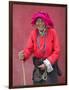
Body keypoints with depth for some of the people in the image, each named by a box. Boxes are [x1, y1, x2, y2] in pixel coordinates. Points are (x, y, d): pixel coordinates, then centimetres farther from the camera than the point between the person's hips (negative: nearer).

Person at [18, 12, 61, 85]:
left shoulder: (52, 32, -11)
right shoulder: (33, 33, -3)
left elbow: (57, 51, -10)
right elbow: (29, 48, -8)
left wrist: (47, 63, -18)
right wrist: (24, 55, -29)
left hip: (50, 64, -2)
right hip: (37, 65, 2)